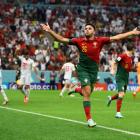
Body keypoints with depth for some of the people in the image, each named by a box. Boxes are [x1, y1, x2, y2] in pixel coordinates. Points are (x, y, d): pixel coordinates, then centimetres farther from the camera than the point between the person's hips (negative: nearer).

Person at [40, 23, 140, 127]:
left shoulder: (99, 40, -6)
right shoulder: (79, 41, -7)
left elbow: (116, 37, -3)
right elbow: (62, 39, -5)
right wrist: (50, 31, -13)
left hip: (94, 70, 3)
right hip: (83, 69, -3)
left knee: (88, 92, 15)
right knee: (87, 93, -11)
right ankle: (89, 119, -7)